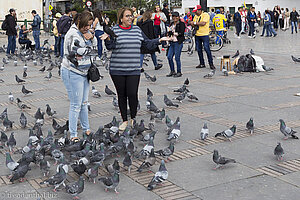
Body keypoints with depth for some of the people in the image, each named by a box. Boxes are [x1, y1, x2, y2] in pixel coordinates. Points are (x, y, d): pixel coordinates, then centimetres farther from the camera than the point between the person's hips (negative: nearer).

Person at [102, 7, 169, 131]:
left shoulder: (137, 30, 11)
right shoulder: (115, 30, 1)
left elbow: (147, 44, 16)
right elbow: (110, 46, -10)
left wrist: (158, 41, 5)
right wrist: (108, 39, -29)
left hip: (134, 70, 1)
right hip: (117, 70, -1)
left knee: (132, 94, -8)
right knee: (122, 95, 8)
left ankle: (133, 119, 14)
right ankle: (124, 120, 21)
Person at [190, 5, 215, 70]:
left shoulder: (205, 15, -8)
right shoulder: (196, 16, 14)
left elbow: (203, 23, -21)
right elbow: (194, 24, 16)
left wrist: (195, 23, -15)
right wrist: (192, 24, -7)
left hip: (205, 35, -7)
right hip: (197, 35, 7)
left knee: (207, 49, -8)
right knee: (199, 50, 9)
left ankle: (211, 64, -2)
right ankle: (202, 64, 18)